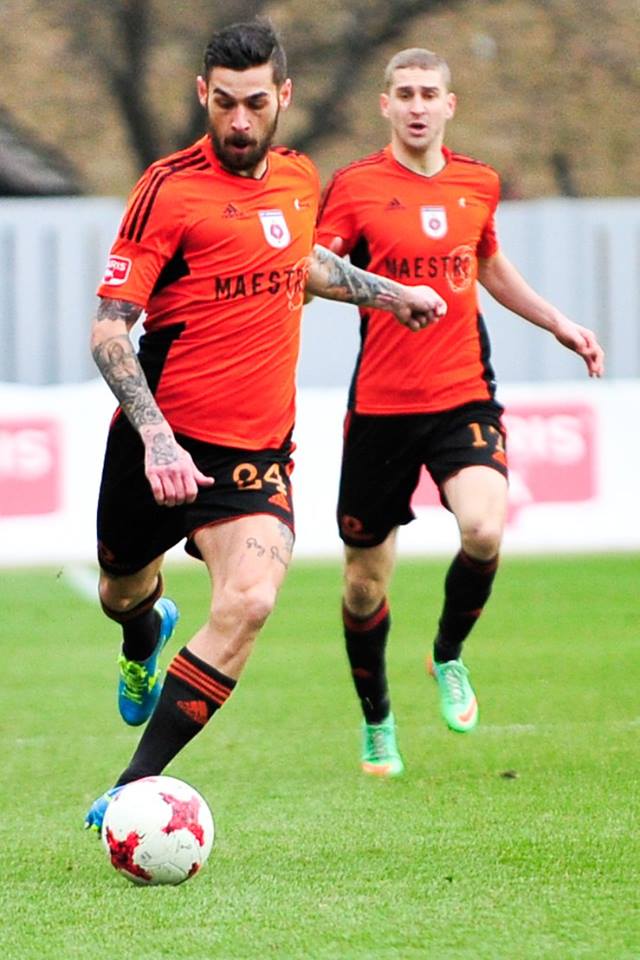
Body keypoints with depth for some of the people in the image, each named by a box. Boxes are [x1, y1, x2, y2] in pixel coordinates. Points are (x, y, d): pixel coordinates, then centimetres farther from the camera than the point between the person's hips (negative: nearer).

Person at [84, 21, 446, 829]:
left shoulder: (299, 179, 6)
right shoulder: (170, 188, -12)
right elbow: (109, 328, -15)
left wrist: (386, 293, 29)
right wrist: (155, 437, -26)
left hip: (257, 450, 2)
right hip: (164, 443, -2)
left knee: (249, 601, -21)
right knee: (123, 594, 19)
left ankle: (134, 790, -18)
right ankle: (146, 642, 60)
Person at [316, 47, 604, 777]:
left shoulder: (477, 184, 9)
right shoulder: (355, 186, -4)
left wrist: (557, 323, 25)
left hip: (464, 396, 2)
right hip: (380, 406, -2)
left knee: (484, 531, -24)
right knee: (366, 578, 5)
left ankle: (449, 656, 6)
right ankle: (376, 723, 30)